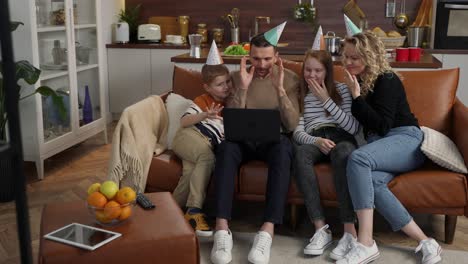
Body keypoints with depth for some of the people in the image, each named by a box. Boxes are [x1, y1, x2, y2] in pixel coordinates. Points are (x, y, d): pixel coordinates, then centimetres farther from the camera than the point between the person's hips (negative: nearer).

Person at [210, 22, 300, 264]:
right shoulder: (237, 77, 5)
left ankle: (267, 231, -42)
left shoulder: (290, 79, 2)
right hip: (244, 139, 1)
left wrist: (280, 89, -20)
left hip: (273, 140, -1)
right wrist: (242, 88, -17)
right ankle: (222, 230, -40)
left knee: (284, 147, -38)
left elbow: (291, 125, -9)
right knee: (226, 147, -35)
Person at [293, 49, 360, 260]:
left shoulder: (341, 89, 15)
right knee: (300, 153, -36)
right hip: (314, 140, 1)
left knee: (342, 152, -39)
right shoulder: (301, 95, 20)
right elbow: (297, 132, 6)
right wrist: (317, 141, -16)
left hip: (341, 138, -1)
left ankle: (350, 230, -42)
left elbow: (353, 128, 1)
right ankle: (321, 228, -38)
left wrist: (326, 101, -5)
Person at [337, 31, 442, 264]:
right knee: (372, 182, -32)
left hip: (406, 139, -6)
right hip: (378, 144, 6)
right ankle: (425, 242, -28)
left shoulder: (387, 80, -6)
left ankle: (366, 242, -37)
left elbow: (383, 125, -13)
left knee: (358, 158, -36)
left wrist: (357, 96, -14)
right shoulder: (357, 81, 17)